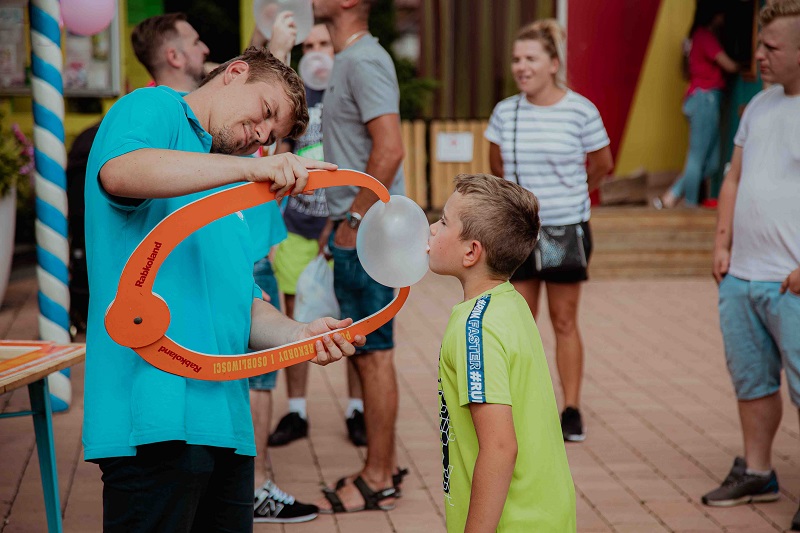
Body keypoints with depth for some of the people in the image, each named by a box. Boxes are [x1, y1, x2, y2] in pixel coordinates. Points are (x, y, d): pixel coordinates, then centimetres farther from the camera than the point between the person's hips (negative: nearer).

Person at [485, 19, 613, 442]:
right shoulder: (505, 113, 0)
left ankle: (572, 411, 12)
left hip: (565, 230, -3)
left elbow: (602, 165, 7)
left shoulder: (581, 111, -9)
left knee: (565, 323, 4)